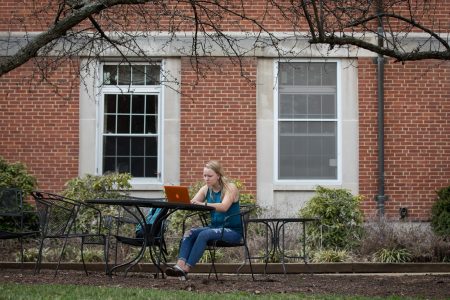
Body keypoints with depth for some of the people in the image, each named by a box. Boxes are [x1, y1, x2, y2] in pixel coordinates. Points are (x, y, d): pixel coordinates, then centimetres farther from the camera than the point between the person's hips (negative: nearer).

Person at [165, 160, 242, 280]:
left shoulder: (230, 188, -9)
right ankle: (180, 265, -37)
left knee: (204, 234, -30)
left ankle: (185, 269, -31)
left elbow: (224, 207, -27)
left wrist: (203, 204, -41)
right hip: (214, 227, 6)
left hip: (233, 230, -6)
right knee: (189, 233, -20)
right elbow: (191, 203, -3)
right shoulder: (206, 189, 9)